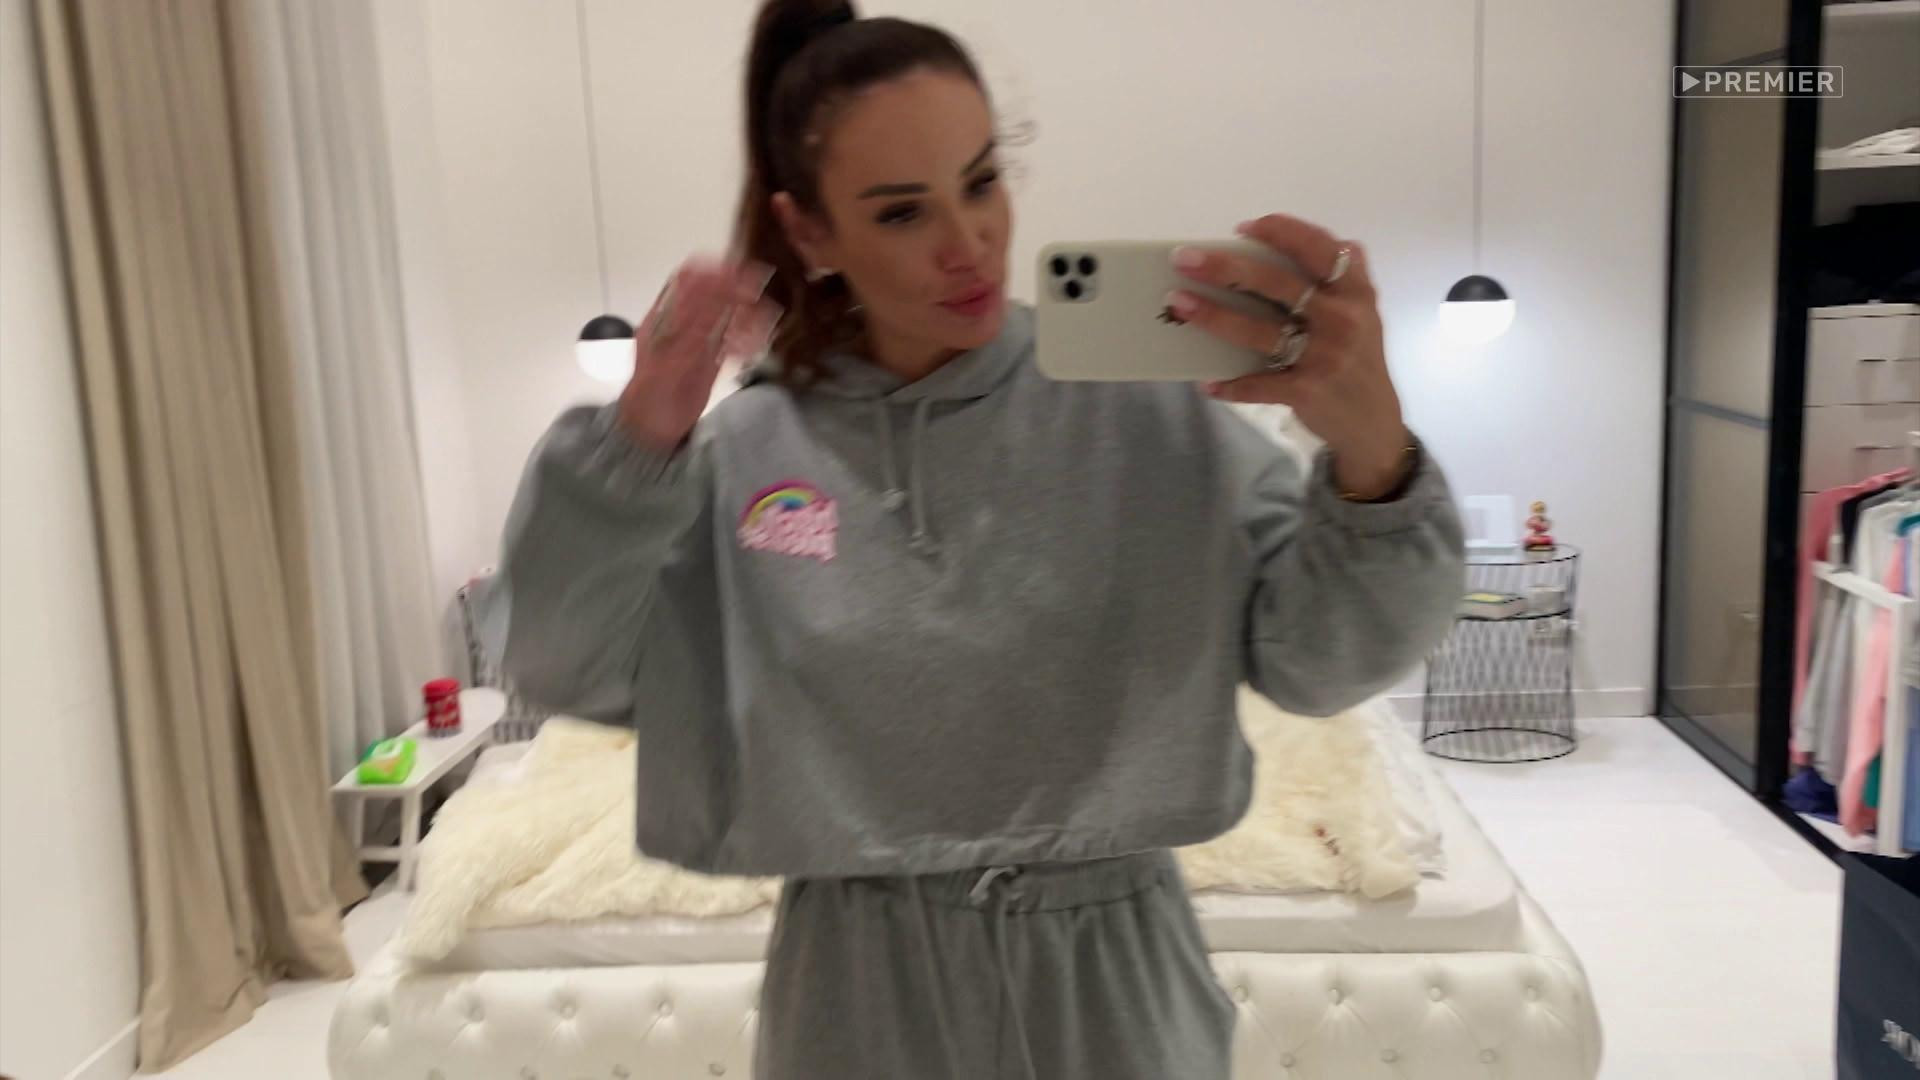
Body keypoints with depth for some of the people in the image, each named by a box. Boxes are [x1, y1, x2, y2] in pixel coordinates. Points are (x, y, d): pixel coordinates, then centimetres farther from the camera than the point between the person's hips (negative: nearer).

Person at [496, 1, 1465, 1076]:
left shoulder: (1144, 404, -10)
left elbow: (1318, 659, -15)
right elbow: (568, 669, -7)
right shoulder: (747, 452, -4)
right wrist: (636, 441, -22)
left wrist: (1370, 450, -35)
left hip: (1110, 976, 0)